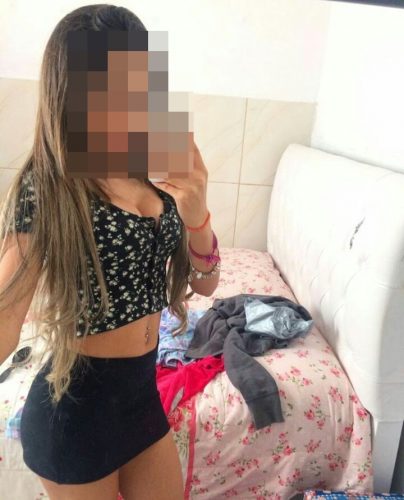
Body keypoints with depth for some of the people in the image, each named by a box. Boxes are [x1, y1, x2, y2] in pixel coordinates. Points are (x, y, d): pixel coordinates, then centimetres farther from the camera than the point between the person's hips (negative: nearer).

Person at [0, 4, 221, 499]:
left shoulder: (158, 173, -6)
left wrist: (196, 214, -22)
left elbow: (205, 284, -4)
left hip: (141, 393, 5)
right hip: (76, 407, -5)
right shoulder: (44, 191, -21)